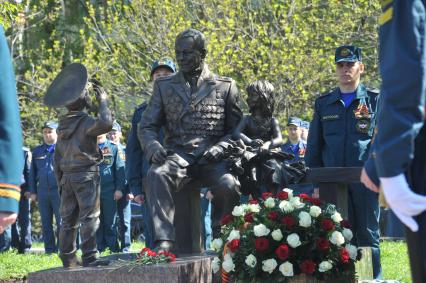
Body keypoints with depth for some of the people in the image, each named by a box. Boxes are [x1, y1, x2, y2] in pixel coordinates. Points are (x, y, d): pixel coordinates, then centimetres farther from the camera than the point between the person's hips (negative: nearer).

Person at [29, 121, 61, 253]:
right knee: (46, 224, 6)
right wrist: (33, 192, 10)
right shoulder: (37, 151, 15)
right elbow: (33, 172, 16)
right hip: (42, 191, 4)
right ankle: (49, 250, 11)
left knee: (61, 222, -5)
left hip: (59, 190, -4)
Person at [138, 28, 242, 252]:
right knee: (156, 175, -34)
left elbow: (237, 129, 12)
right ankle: (164, 240, -39)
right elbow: (146, 126, 13)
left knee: (229, 185, -33)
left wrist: (220, 147, -9)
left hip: (212, 159, -1)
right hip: (178, 156, 1)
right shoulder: (164, 86, 16)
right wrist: (153, 146, -10)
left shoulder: (225, 87, 13)